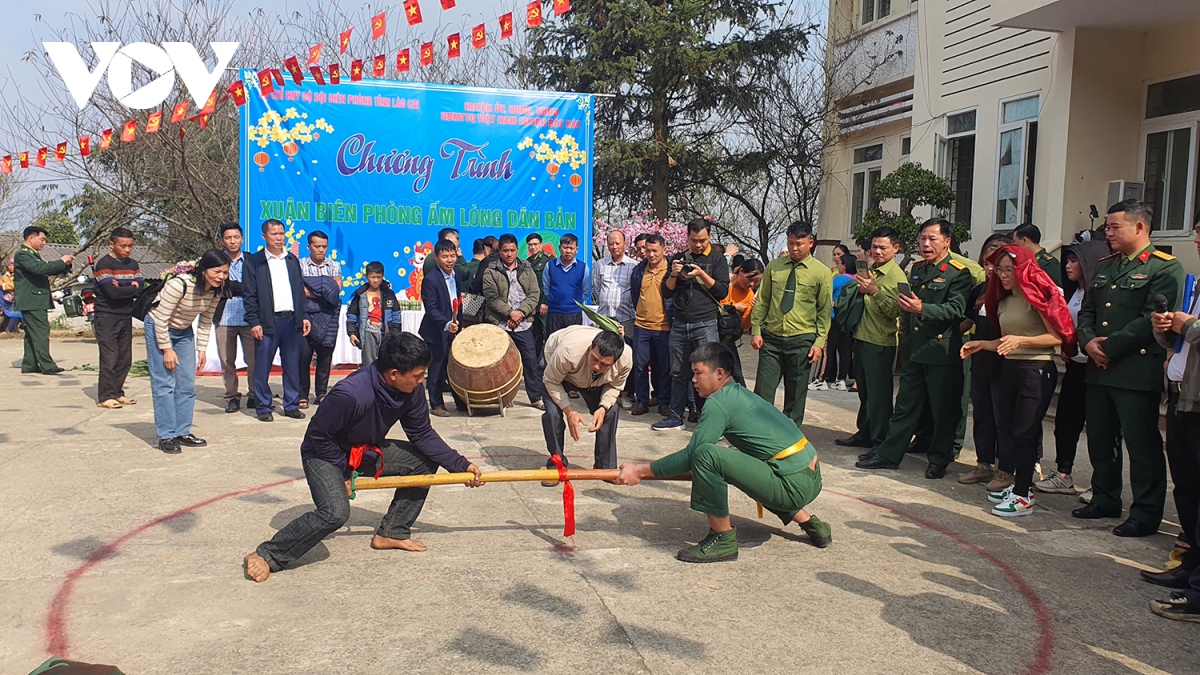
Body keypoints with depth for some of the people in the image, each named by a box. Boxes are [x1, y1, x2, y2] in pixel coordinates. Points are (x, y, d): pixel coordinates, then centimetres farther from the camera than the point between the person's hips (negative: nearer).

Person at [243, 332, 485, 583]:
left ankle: (391, 533, 8)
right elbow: (317, 434, -23)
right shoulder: (351, 393, -36)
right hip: (324, 455, -8)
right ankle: (267, 555, -16)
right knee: (335, 512, -32)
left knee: (426, 460, -2)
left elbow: (423, 434, -4)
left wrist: (460, 465, -9)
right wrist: (344, 472, -16)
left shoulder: (412, 390, -15)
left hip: (367, 452, 8)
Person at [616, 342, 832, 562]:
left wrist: (640, 471, -3)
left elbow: (690, 456, -12)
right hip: (812, 479, 10)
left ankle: (723, 539, -6)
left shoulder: (719, 402, -11)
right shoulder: (741, 394, 17)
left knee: (705, 454, -21)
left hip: (793, 485, -10)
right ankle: (810, 523, 30)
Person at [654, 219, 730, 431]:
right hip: (679, 325, 4)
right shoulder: (678, 258, 13)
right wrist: (674, 275, -8)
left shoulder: (717, 259, 5)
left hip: (706, 324, -3)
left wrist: (701, 274, -15)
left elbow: (722, 291, -4)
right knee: (678, 373, 9)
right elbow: (666, 293, 10)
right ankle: (675, 417, 17)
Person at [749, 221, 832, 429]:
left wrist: (820, 342, -8)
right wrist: (756, 330, 1)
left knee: (796, 393, 8)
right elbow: (762, 300, 9)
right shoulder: (774, 266, 6)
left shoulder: (822, 273, 0)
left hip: (802, 340, -1)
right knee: (763, 390, 0)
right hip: (771, 337, 2)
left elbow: (825, 311, -1)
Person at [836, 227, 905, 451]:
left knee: (879, 394, -2)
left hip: (881, 343, -8)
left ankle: (881, 441, 7)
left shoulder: (896, 276, -11)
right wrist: (860, 289, 3)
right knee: (864, 391, 18)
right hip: (862, 338, 8)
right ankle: (864, 434, 29)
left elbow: (895, 311, -20)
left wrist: (875, 291, -28)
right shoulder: (869, 270, 13)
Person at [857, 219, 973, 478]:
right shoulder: (917, 268, 15)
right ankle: (888, 454, 17)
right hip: (913, 350, 7)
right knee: (905, 405, 12)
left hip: (941, 352, -6)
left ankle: (939, 459, 18)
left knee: (944, 410, 5)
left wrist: (922, 309, -31)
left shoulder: (958, 272, -8)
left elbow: (957, 309, -21)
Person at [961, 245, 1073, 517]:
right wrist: (982, 344, 6)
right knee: (1011, 428, 9)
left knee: (1024, 431, -6)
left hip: (1037, 370, -8)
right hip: (1010, 368, 8)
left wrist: (1020, 340, -25)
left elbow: (1057, 337, -15)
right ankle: (1019, 484, 21)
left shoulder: (1037, 295, -9)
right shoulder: (1004, 301, 15)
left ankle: (1023, 496, 0)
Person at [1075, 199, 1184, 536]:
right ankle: (1105, 501, 29)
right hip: (1099, 369, 8)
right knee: (1100, 440, 15)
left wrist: (1109, 347, -16)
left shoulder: (1164, 267, -7)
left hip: (1137, 372, -8)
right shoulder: (1105, 266, 17)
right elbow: (1087, 312, 16)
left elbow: (1152, 320, -16)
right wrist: (1089, 342, -4)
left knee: (1142, 445, -1)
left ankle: (1146, 515, 9)